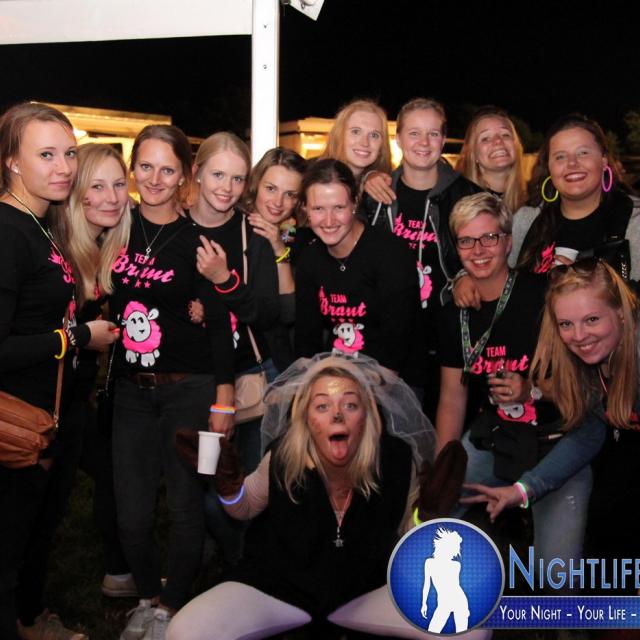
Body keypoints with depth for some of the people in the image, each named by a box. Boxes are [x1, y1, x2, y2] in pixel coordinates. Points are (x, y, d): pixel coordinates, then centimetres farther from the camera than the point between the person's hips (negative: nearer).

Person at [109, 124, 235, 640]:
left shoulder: (198, 241, -6)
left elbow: (220, 325, -6)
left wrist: (223, 402, -9)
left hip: (189, 388, -3)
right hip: (130, 389, 3)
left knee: (186, 506, 6)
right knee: (132, 511, 7)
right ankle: (148, 596, 34)